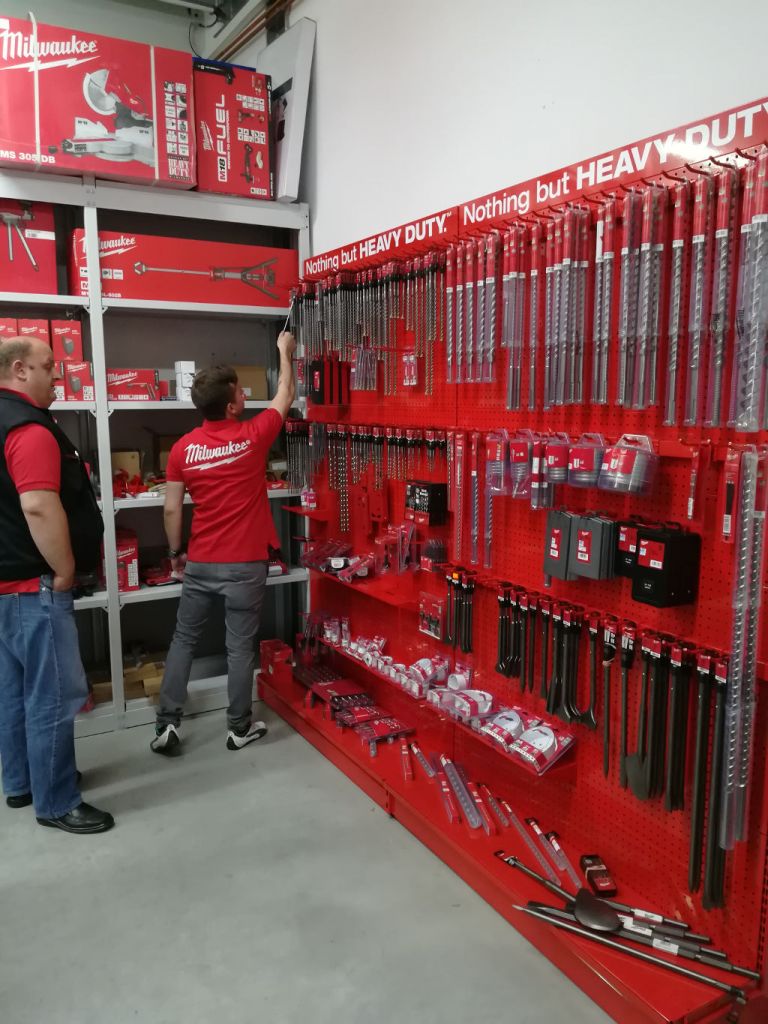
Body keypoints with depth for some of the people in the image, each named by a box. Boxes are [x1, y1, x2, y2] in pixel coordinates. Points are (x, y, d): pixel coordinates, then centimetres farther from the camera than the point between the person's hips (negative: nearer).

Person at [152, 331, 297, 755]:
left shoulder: (183, 448, -4)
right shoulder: (253, 436, -10)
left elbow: (171, 509, -1)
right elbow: (286, 396, 7)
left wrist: (175, 552, 14)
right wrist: (284, 352, 21)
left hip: (200, 563, 3)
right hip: (245, 564, -2)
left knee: (183, 639, 15)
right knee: (240, 646, 8)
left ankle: (167, 723, 18)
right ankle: (240, 727, 20)